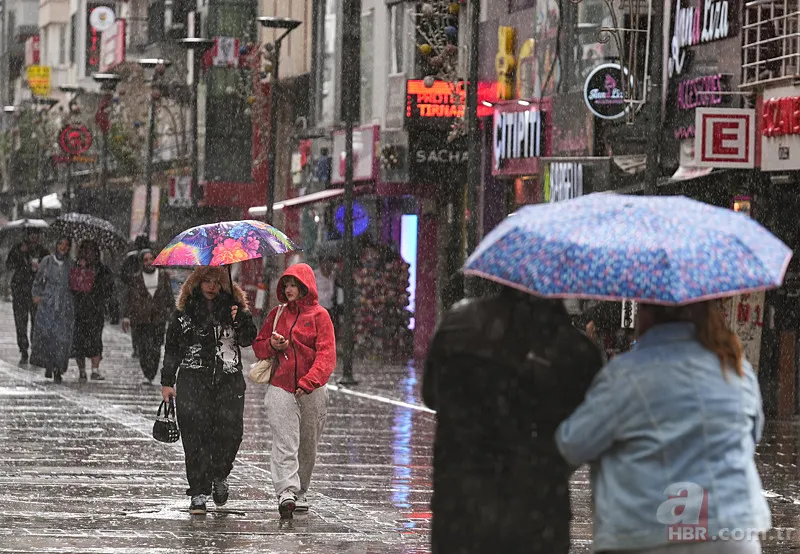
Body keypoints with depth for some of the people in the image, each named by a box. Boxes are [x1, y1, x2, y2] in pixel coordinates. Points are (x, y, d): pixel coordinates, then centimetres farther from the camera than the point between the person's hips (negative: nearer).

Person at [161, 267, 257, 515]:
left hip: (229, 380, 1)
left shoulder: (233, 308, 11)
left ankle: (219, 476, 20)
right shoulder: (184, 313, 9)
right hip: (193, 380, -1)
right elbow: (172, 348, 13)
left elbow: (249, 340, 3)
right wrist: (167, 382, 9)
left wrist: (240, 319, -15)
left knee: (230, 431, -8)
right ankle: (198, 493, -5)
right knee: (195, 436, -8)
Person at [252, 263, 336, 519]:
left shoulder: (319, 315, 0)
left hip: (311, 391, -1)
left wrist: (309, 382, -22)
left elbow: (326, 354, -9)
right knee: (285, 443, -14)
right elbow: (258, 346, 18)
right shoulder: (277, 314, 10)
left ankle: (300, 492, 24)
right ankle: (286, 492, -24)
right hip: (281, 387, 1)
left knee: (308, 445, 9)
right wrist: (272, 345, -6)